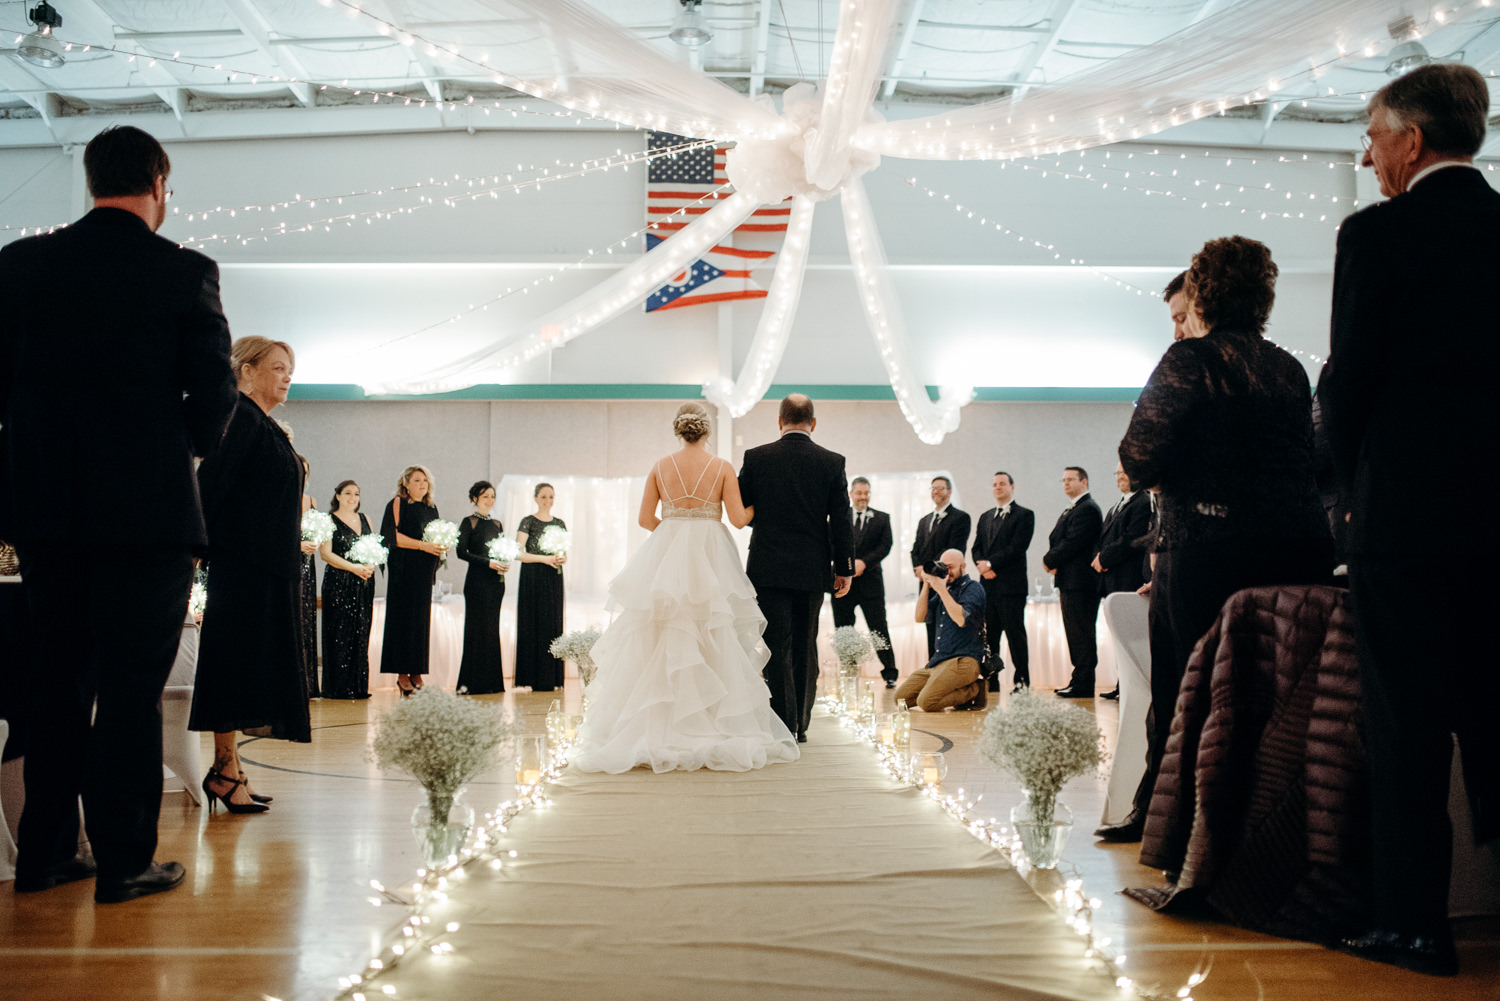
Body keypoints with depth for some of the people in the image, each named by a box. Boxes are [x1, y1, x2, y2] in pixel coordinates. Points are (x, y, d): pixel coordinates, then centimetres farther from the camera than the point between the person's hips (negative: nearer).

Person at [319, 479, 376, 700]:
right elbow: (325, 553, -8)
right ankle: (339, 688, -2)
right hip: (338, 584, -5)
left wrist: (371, 565, -5)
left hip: (364, 583, 5)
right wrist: (353, 567, -16)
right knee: (340, 634, -6)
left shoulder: (364, 520, 17)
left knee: (361, 633, 3)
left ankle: (359, 686, 7)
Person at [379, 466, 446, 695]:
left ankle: (416, 672, 8)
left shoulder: (431, 507, 16)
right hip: (404, 570, -6)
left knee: (422, 620, 5)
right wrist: (422, 545, -18)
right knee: (404, 618, -6)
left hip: (424, 572, 6)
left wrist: (441, 546, 1)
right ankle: (402, 674, -3)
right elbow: (392, 535, -12)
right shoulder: (397, 504, -3)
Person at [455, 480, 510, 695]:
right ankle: (477, 683, -3)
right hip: (477, 581, -6)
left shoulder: (497, 524, 16)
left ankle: (492, 681, 10)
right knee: (479, 628, -6)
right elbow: (461, 551, -10)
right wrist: (488, 563, -17)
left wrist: (505, 563, -2)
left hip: (496, 581, 6)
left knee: (492, 628, 6)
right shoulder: (469, 522, -2)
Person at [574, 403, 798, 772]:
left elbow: (645, 519, 4)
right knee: (713, 646, 2)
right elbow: (738, 519, -6)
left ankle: (659, 730, 6)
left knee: (660, 646, 5)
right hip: (710, 561, -1)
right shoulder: (722, 468, -3)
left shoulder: (660, 467, 2)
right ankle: (715, 731, 3)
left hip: (665, 561, 2)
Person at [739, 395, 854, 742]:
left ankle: (783, 726, -1)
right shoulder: (832, 462, -1)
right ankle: (800, 726, 20)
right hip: (813, 569, 2)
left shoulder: (756, 458, -3)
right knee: (805, 647, 13)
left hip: (769, 568, -2)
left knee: (777, 648, 2)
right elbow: (841, 521, -2)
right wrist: (844, 568, 4)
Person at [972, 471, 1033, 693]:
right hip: (987, 584, 6)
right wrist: (982, 566, -6)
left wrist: (990, 563, -13)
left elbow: (1017, 547, -11)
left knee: (1015, 634, -5)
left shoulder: (1024, 515, 0)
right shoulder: (985, 517, 20)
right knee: (989, 635, 6)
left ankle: (1022, 681, 1)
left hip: (1011, 585, -6)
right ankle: (991, 681, 11)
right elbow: (977, 547, 14)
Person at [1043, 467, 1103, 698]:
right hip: (1069, 582, 11)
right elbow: (1057, 540, 18)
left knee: (1082, 634, -7)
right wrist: (1052, 561, -1)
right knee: (1075, 634, 13)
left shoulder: (1087, 509, -12)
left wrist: (1049, 561, -10)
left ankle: (1083, 685, -5)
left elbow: (1073, 543, -20)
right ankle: (1079, 681, 19)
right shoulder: (1071, 509, 21)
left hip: (1080, 582, -11)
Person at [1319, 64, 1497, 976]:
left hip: (1405, 510, -6)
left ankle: (1416, 925, 10)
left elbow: (1350, 378, -8)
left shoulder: (1377, 234, -8)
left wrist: (1353, 478, 8)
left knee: (1408, 725, 2)